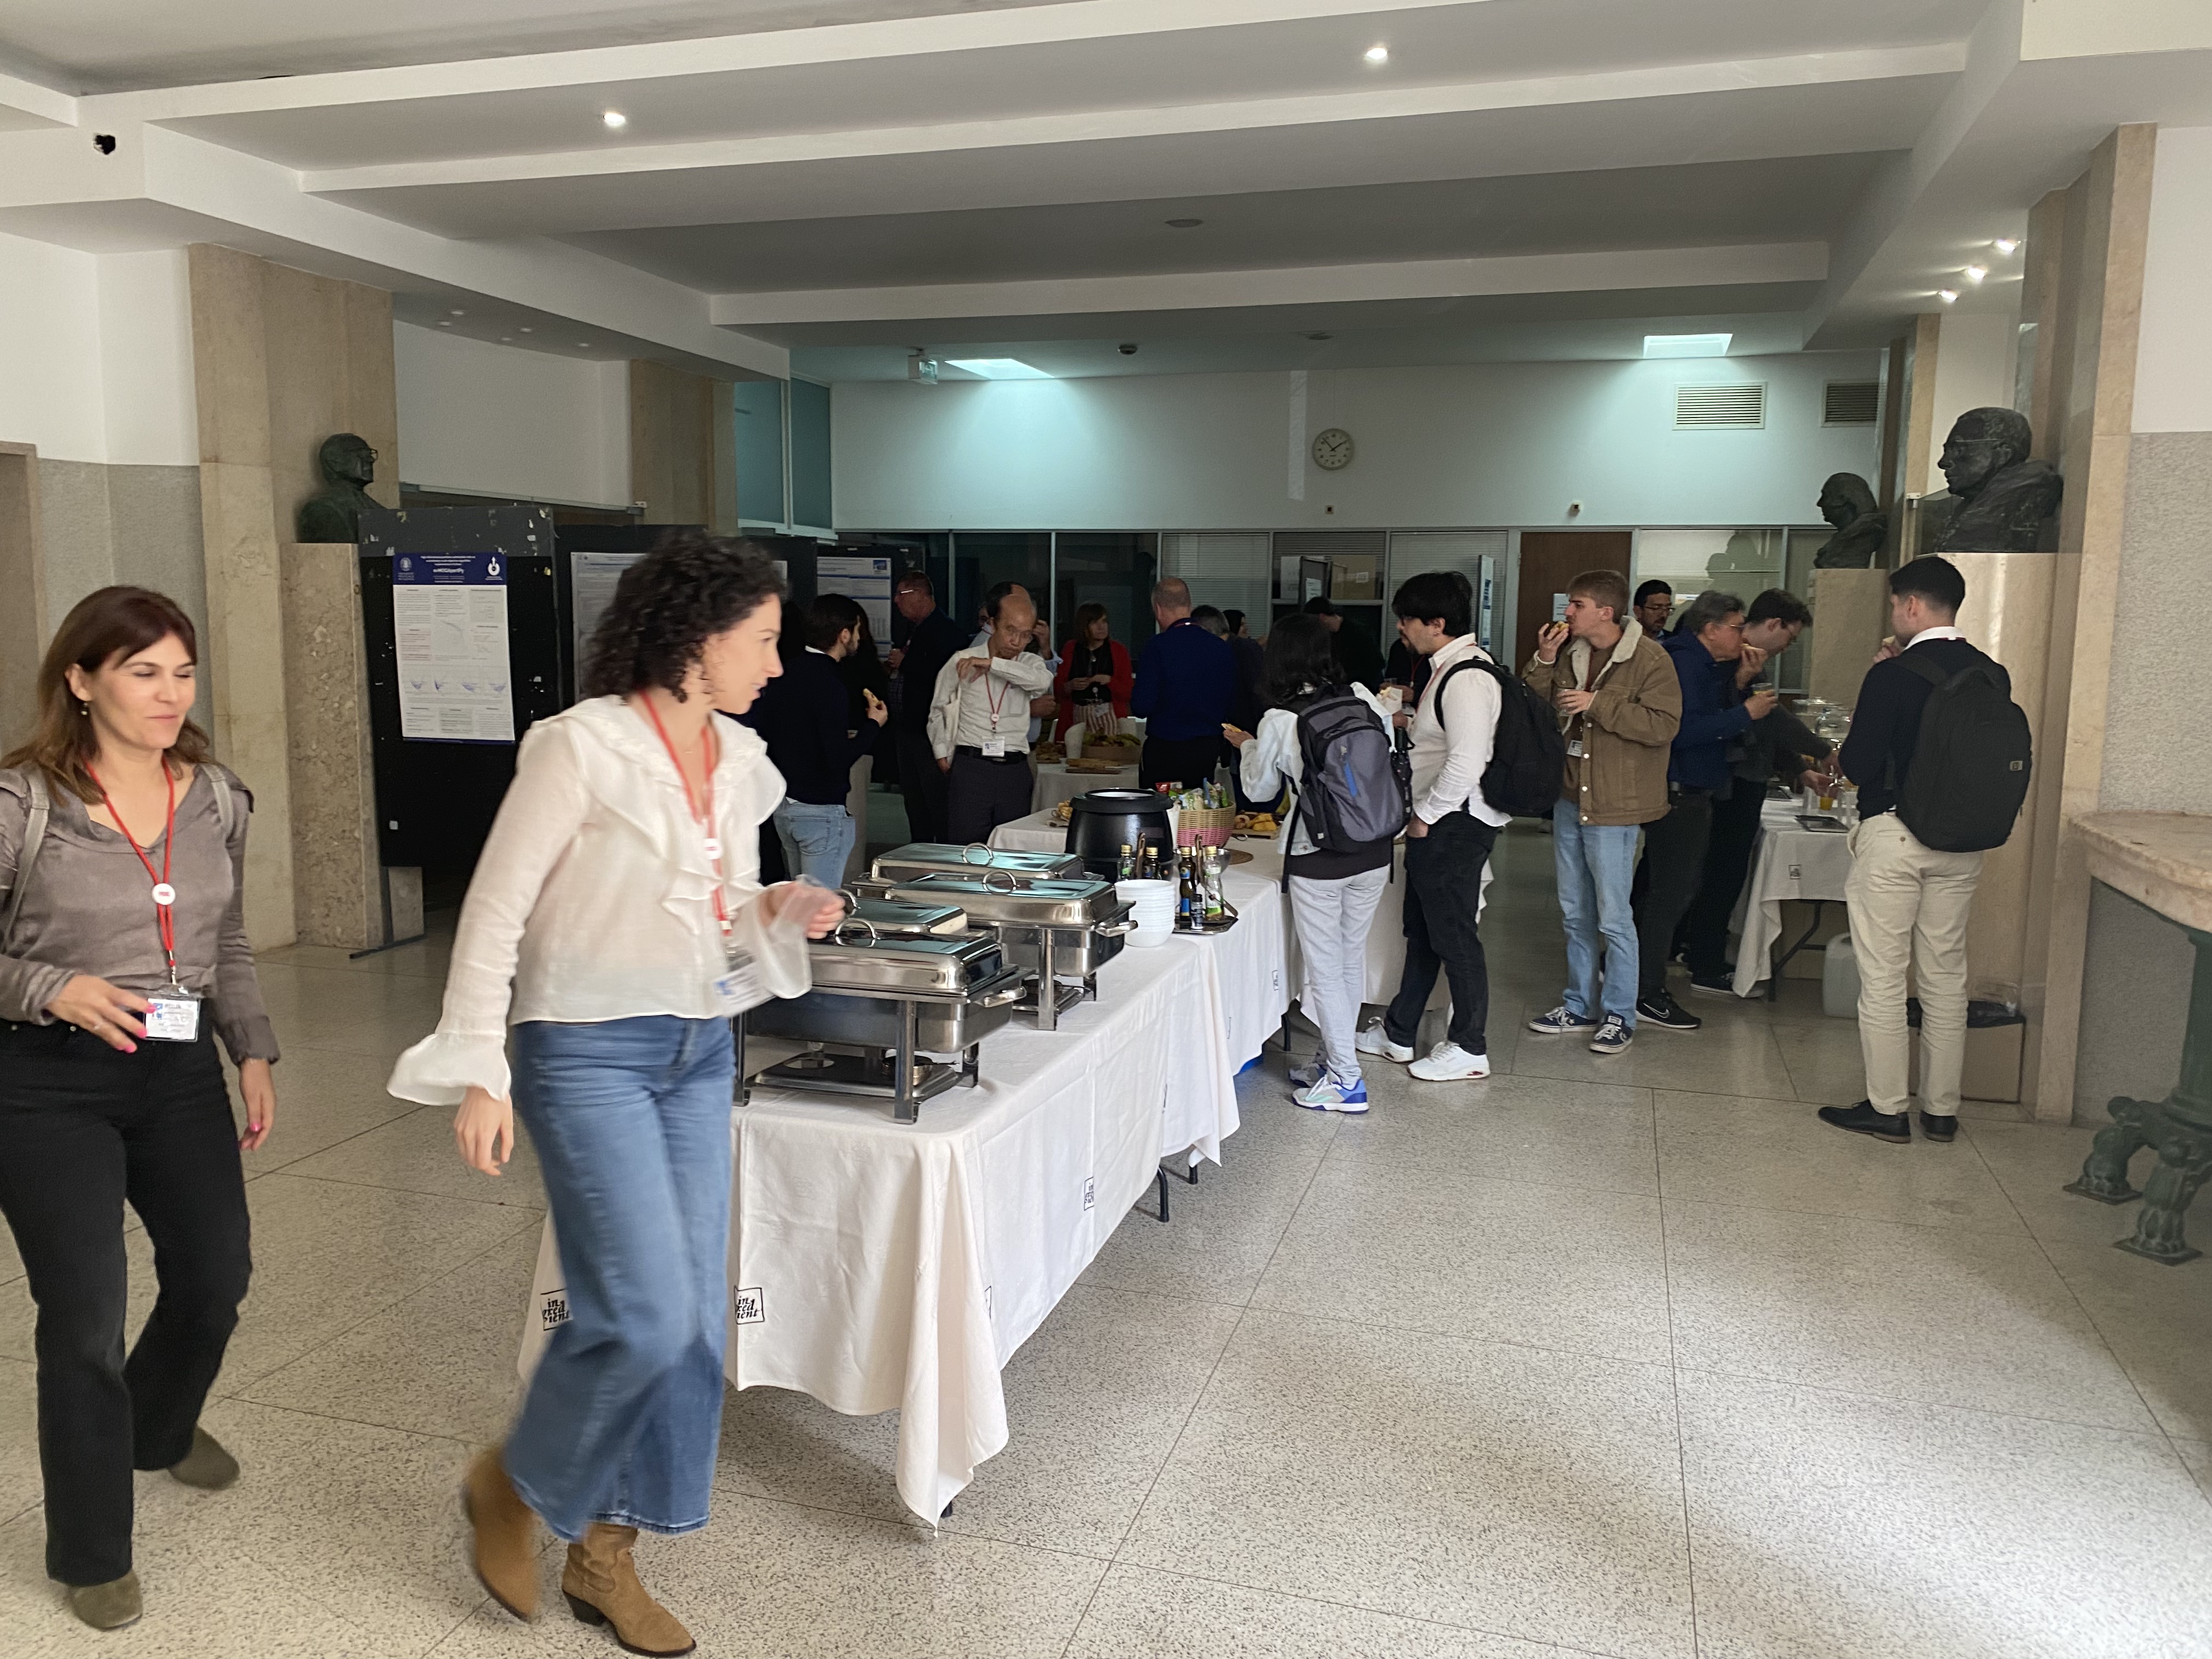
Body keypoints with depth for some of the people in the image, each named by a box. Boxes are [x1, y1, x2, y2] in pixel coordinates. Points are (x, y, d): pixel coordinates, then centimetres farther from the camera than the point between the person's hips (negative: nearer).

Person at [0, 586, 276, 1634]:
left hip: (181, 1071, 5)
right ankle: (91, 1556, 21)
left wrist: (253, 1053, 8)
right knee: (85, 1317, -1)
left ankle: (158, 1428, 50)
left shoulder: (216, 800, 2)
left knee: (216, 1275, 16)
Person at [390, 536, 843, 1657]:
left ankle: (604, 1557, 26)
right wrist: (480, 1072, -15)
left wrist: (775, 915, -3)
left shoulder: (739, 761, 6)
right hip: (589, 1051, -7)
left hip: (699, 1049, 7)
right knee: (645, 1313, -11)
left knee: (694, 1318, 8)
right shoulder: (582, 746, -14)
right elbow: (494, 912, -12)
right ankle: (513, 1484, 21)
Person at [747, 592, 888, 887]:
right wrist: (873, 724, -7)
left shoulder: (786, 671, 5)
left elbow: (755, 727, 13)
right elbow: (839, 759, -24)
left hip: (783, 806, 9)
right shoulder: (827, 684, -19)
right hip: (821, 811, -9)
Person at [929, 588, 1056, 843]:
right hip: (969, 767, -2)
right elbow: (938, 708, 16)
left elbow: (1043, 681, -16)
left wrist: (991, 664, -19)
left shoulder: (1030, 663, 9)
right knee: (963, 849, -4)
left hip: (1014, 770, 2)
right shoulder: (962, 662, 5)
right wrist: (942, 754, 8)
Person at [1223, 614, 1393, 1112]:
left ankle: (1345, 1081, 11)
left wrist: (1246, 746, 21)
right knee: (1351, 958, 17)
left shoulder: (1278, 722, -12)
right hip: (1374, 850, 5)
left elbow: (1260, 789, 4)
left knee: (1324, 968, 6)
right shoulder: (1364, 699, -3)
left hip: (1318, 859, -5)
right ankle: (1335, 1058, 31)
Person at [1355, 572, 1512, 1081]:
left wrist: (1427, 816, -19)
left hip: (1455, 826, -11)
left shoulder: (1467, 677, -21)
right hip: (1435, 824, 11)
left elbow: (1465, 763, -27)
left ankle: (1469, 1049, 15)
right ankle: (1397, 1032, 31)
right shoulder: (1449, 668, 12)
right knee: (1422, 932, 18)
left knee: (1454, 936, 1)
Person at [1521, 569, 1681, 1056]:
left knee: (1612, 917, -1)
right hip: (1570, 797, 7)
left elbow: (1663, 725, -21)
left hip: (1613, 806, -7)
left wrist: (1598, 703, -22)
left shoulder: (1649, 659, -13)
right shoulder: (1569, 653, 8)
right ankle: (1580, 1006, 28)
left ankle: (1619, 1015, 13)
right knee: (1575, 914, 16)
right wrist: (1543, 661, -3)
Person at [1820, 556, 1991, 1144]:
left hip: (1892, 835, -6)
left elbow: (1857, 765, -14)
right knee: (1945, 975, 13)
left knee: (1883, 976, 3)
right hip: (1961, 839, 6)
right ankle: (1941, 1110, 20)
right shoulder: (1991, 675, 3)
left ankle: (1887, 1108, 8)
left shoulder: (1893, 676, -14)